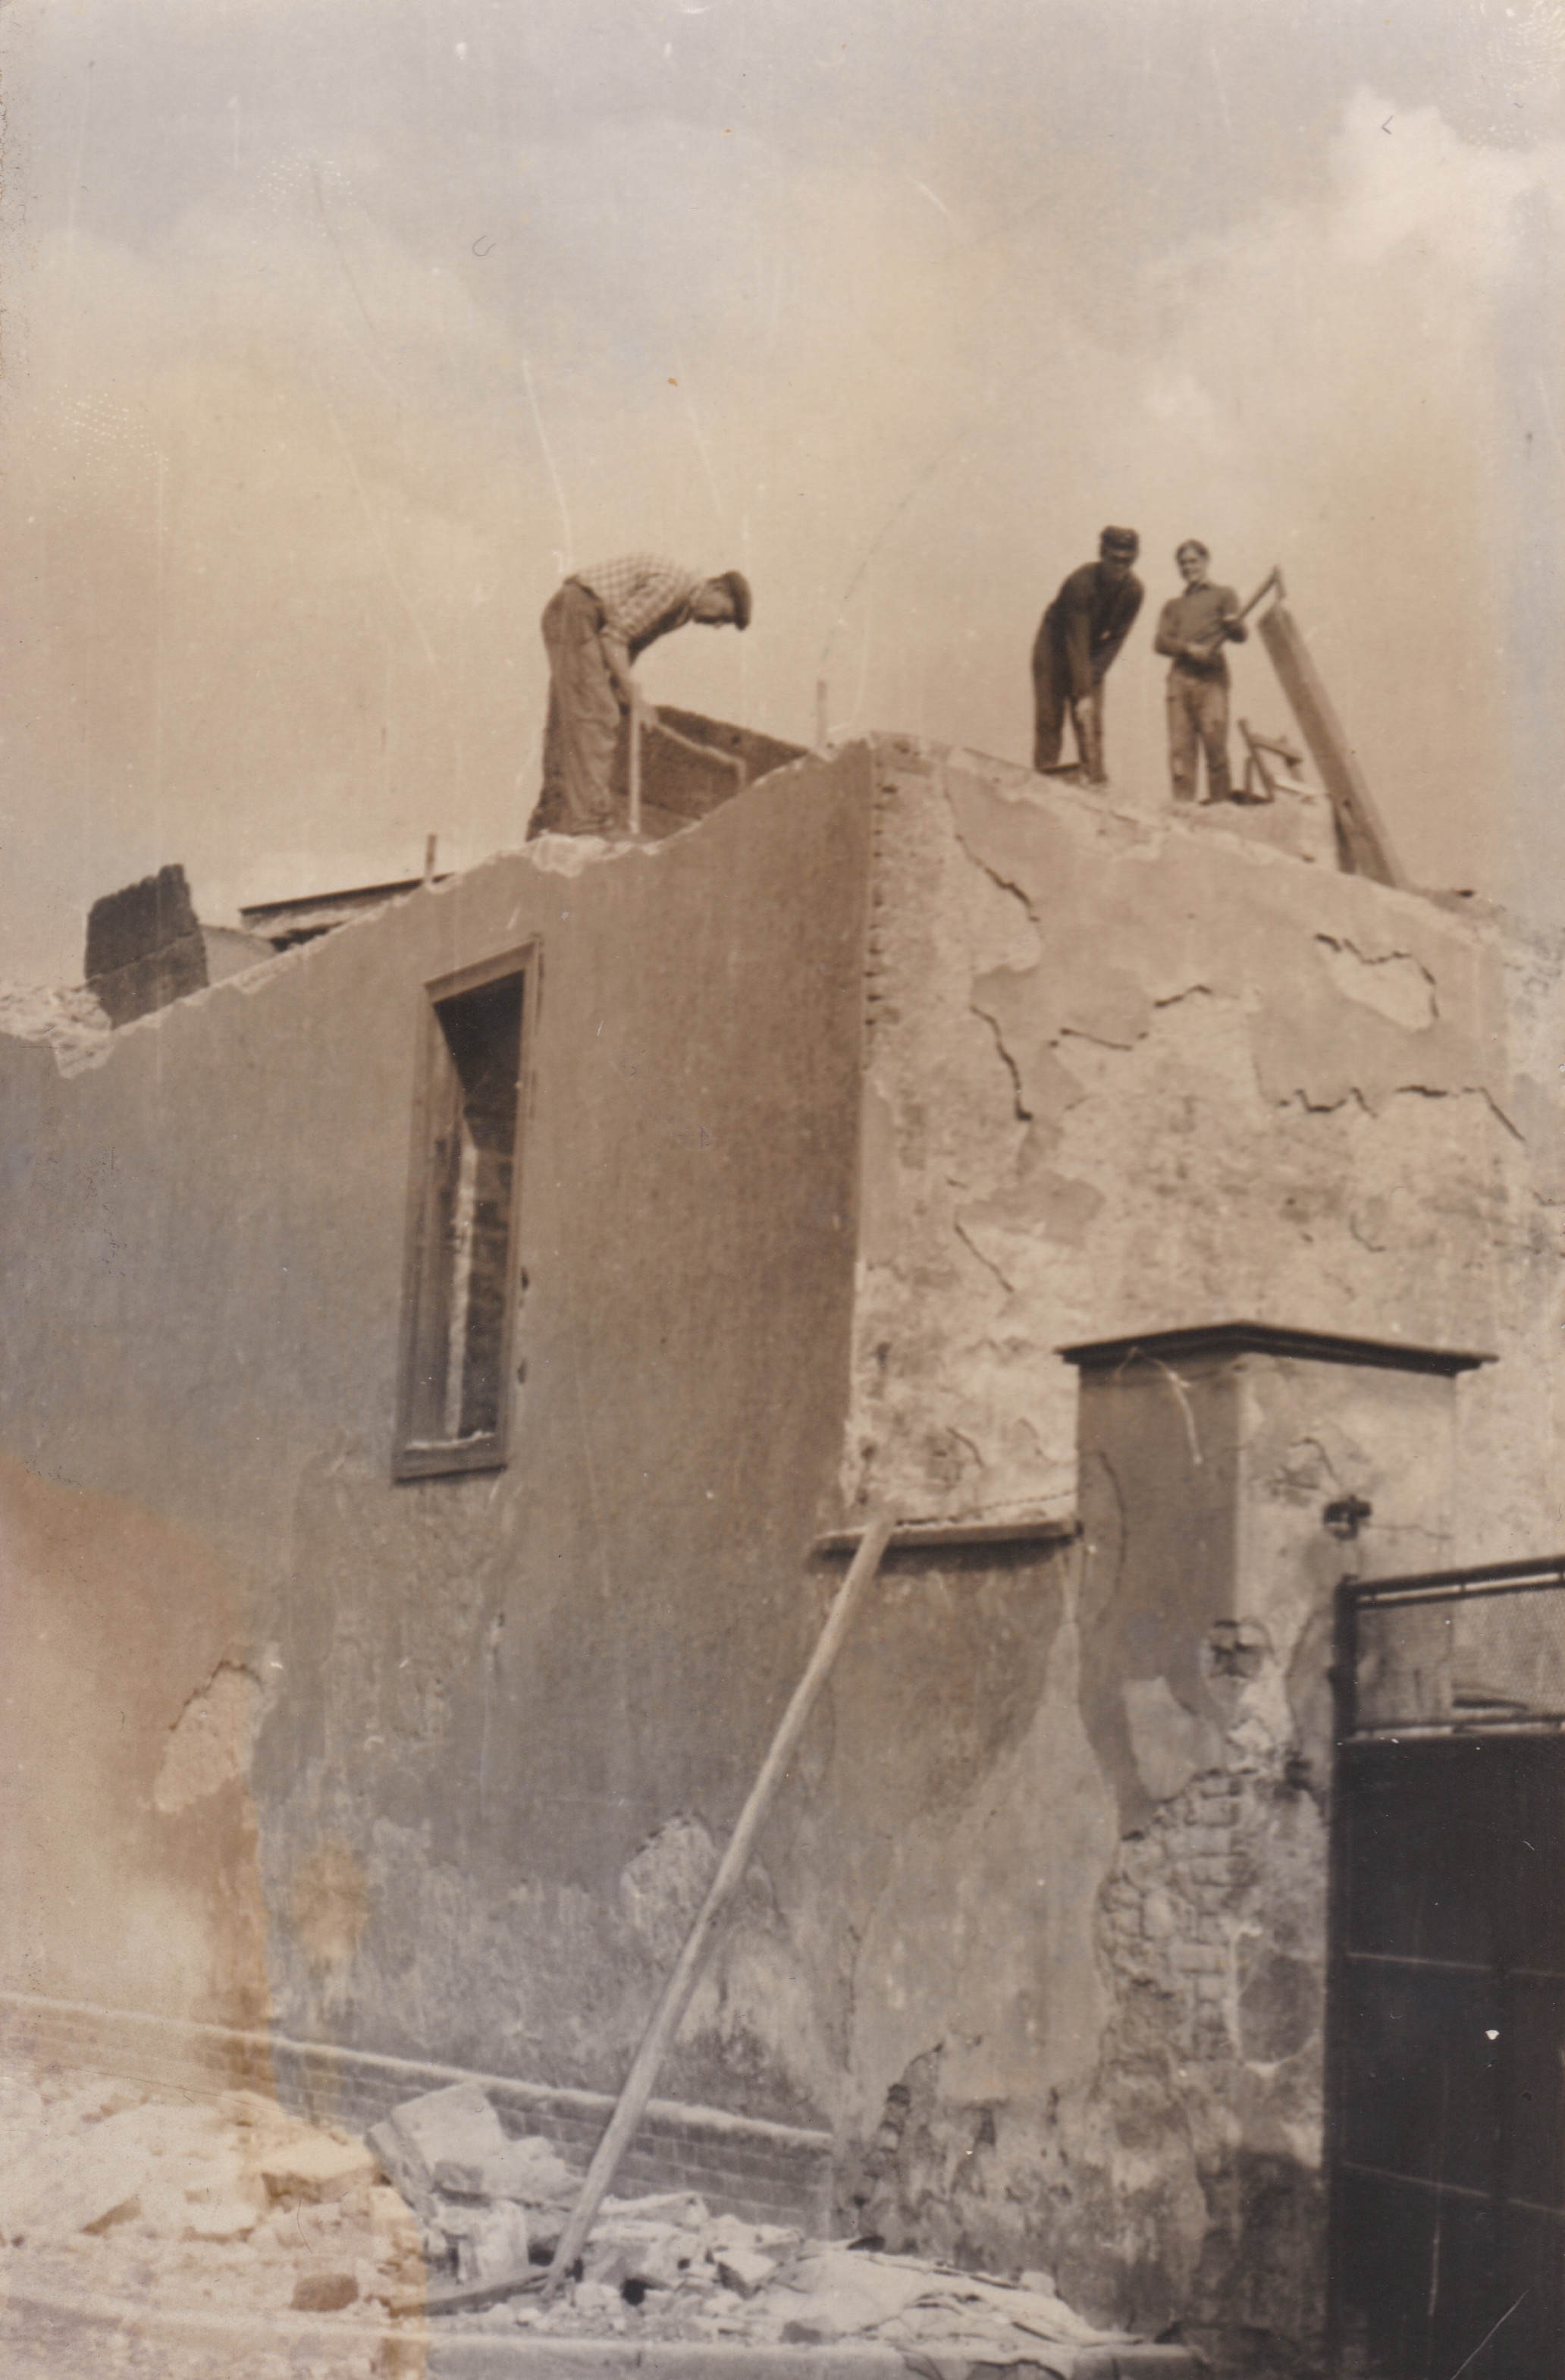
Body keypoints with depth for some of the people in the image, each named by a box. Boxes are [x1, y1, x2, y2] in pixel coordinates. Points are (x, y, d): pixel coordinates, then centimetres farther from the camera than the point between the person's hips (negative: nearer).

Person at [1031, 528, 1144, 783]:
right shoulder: (1080, 583, -30)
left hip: (1093, 655, 4)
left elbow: (1117, 636, -6)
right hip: (1055, 648, -4)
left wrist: (1095, 674, -17)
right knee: (1049, 721, -7)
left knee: (1092, 724, -3)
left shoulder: (1134, 590, -16)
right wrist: (1083, 694, -34)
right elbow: (1077, 643, -32)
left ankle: (1096, 785, -4)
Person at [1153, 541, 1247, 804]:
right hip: (1180, 677, 3)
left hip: (1211, 677, -3)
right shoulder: (1174, 605, 26)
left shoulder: (1223, 595, 17)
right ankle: (1183, 803, -6)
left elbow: (1240, 636, 4)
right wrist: (1188, 648, -9)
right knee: (1180, 748, -5)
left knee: (1215, 742, -12)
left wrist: (1234, 624, -21)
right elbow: (1160, 642, 11)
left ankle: (1221, 802, -12)